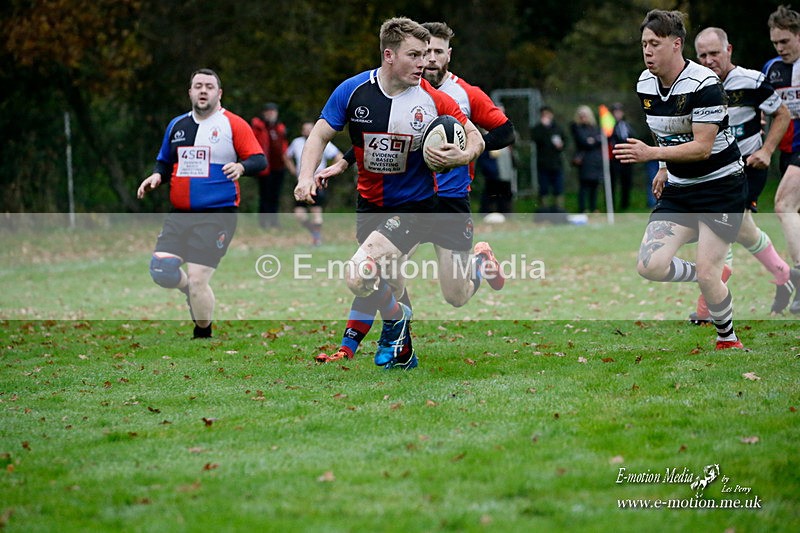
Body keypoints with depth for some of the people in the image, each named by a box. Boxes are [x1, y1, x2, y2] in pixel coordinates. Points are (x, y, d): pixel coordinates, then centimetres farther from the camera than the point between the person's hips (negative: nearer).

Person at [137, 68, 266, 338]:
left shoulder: (233, 124, -2)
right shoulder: (177, 125, 14)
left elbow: (260, 160, -7)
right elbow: (165, 162, 24)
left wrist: (241, 167, -28)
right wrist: (157, 176, 2)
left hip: (217, 215, -5)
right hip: (180, 214, 5)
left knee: (197, 280, -10)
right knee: (161, 270, -10)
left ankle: (203, 336, 13)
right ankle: (194, 294, 23)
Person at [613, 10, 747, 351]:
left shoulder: (704, 83, -21)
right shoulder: (645, 85, 1)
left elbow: (701, 147, -25)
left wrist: (651, 154, -32)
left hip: (721, 185, -6)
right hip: (678, 190, 6)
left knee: (707, 275, -11)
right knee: (650, 266, -11)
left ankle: (727, 338, 17)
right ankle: (713, 280, 17)